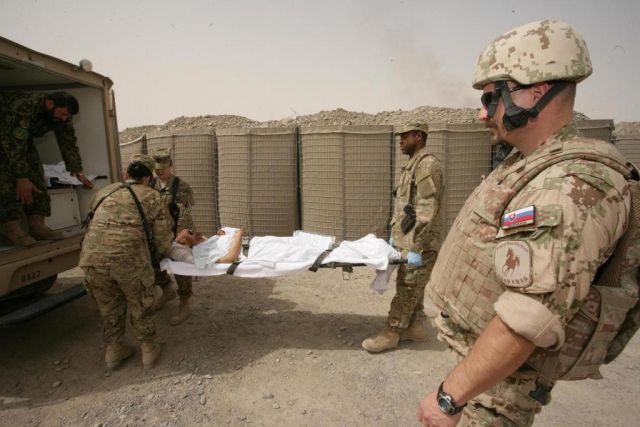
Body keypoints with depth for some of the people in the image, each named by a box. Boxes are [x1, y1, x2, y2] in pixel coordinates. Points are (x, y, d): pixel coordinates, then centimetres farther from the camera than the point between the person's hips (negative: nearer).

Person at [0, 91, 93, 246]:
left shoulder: (60, 115, -18)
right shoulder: (24, 107, -39)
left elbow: (68, 142, -12)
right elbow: (15, 145, -40)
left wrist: (78, 172, -19)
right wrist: (22, 178, -41)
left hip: (23, 137, 7)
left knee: (35, 170, -8)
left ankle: (37, 226, -9)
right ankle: (13, 229, -20)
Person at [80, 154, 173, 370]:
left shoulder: (104, 192, 22)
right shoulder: (152, 197, 12)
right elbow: (163, 243, 8)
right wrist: (154, 252, 30)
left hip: (92, 258, 3)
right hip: (131, 260, -3)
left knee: (109, 306, 26)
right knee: (140, 306, 20)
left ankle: (114, 350, 42)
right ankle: (148, 350, 36)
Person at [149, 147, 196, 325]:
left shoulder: (182, 187, -17)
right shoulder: (152, 185, 0)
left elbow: (184, 215, -21)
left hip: (180, 232, -6)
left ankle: (184, 306, 18)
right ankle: (168, 292, 41)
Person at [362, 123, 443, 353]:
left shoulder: (428, 164, -15)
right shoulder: (410, 165, 16)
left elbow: (427, 210, -21)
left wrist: (416, 248, -22)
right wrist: (394, 234, 20)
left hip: (419, 244, -9)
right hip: (406, 240, 10)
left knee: (407, 288, 0)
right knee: (411, 287, 16)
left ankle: (391, 333, 10)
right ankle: (416, 327, 29)